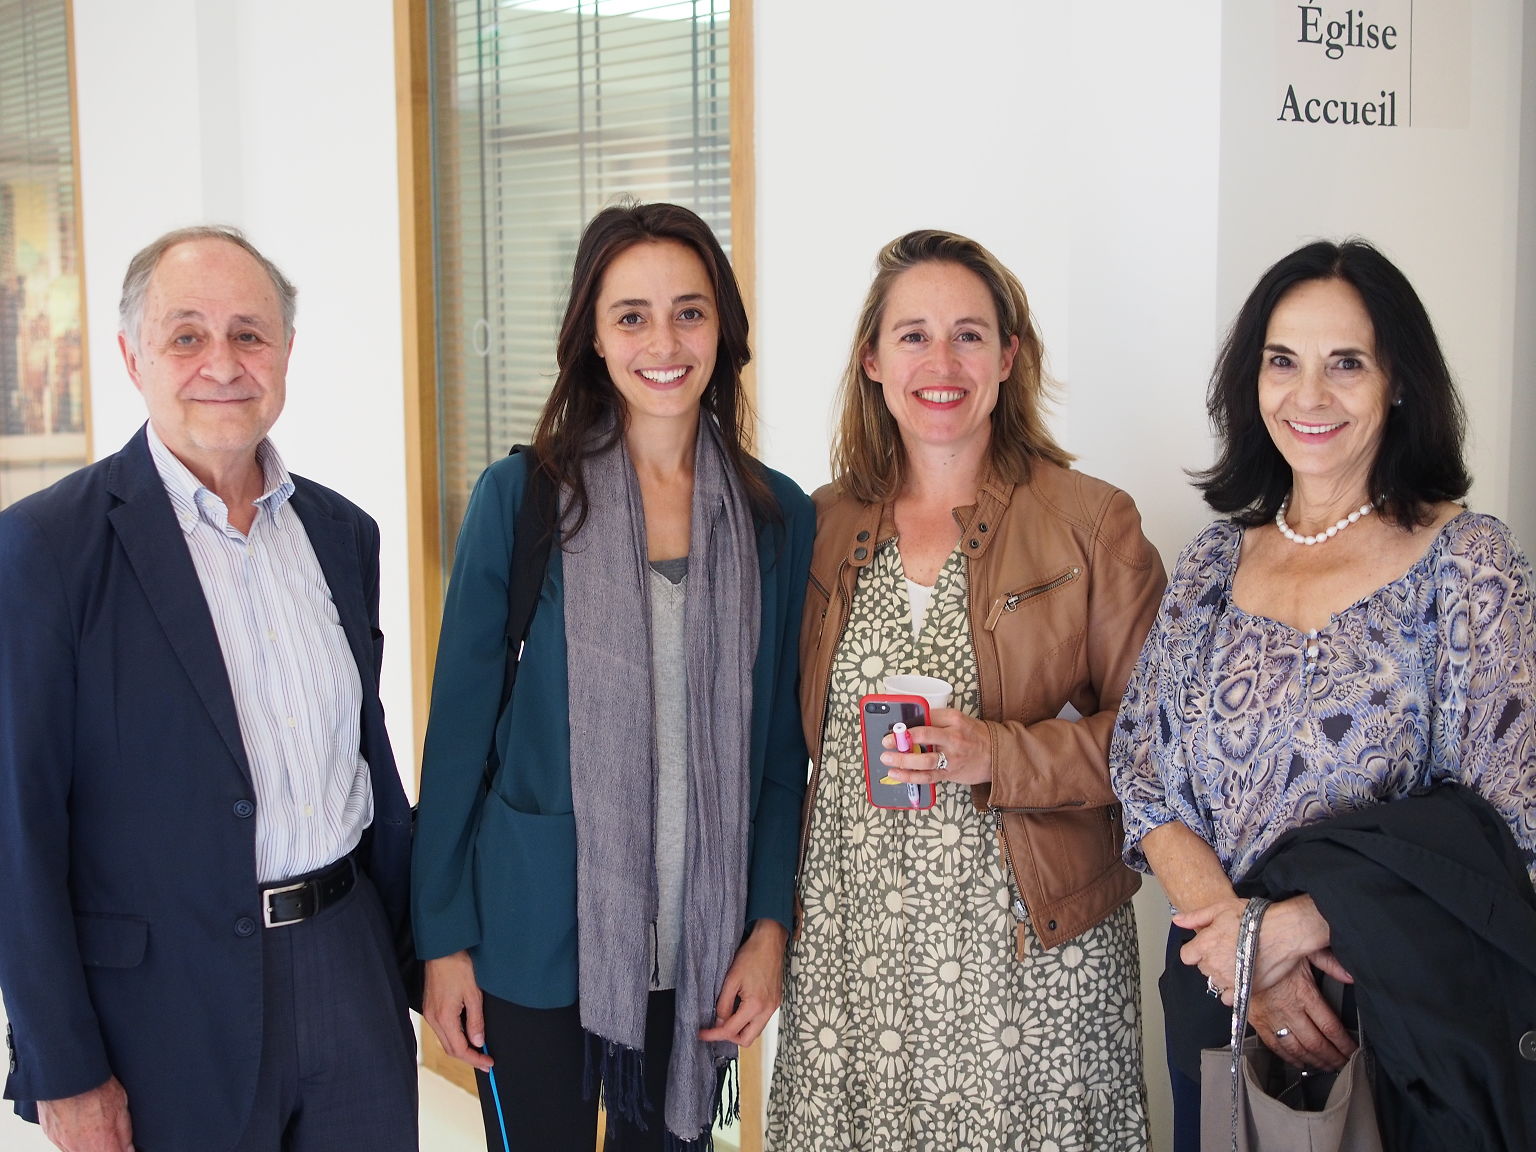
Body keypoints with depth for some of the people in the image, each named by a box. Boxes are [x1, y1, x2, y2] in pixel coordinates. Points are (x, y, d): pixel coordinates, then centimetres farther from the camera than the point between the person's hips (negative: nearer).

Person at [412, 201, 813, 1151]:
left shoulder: (778, 515, 1)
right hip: (536, 928, -2)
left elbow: (783, 743, 5)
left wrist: (770, 926, 0)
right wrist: (444, 936, -4)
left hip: (698, 943, 2)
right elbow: (460, 726, -3)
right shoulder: (520, 497, -6)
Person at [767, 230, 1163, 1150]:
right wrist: (776, 918, 10)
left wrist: (999, 756, -18)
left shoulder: (1092, 523, -4)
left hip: (1024, 945, -3)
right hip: (854, 945, 3)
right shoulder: (829, 524, 7)